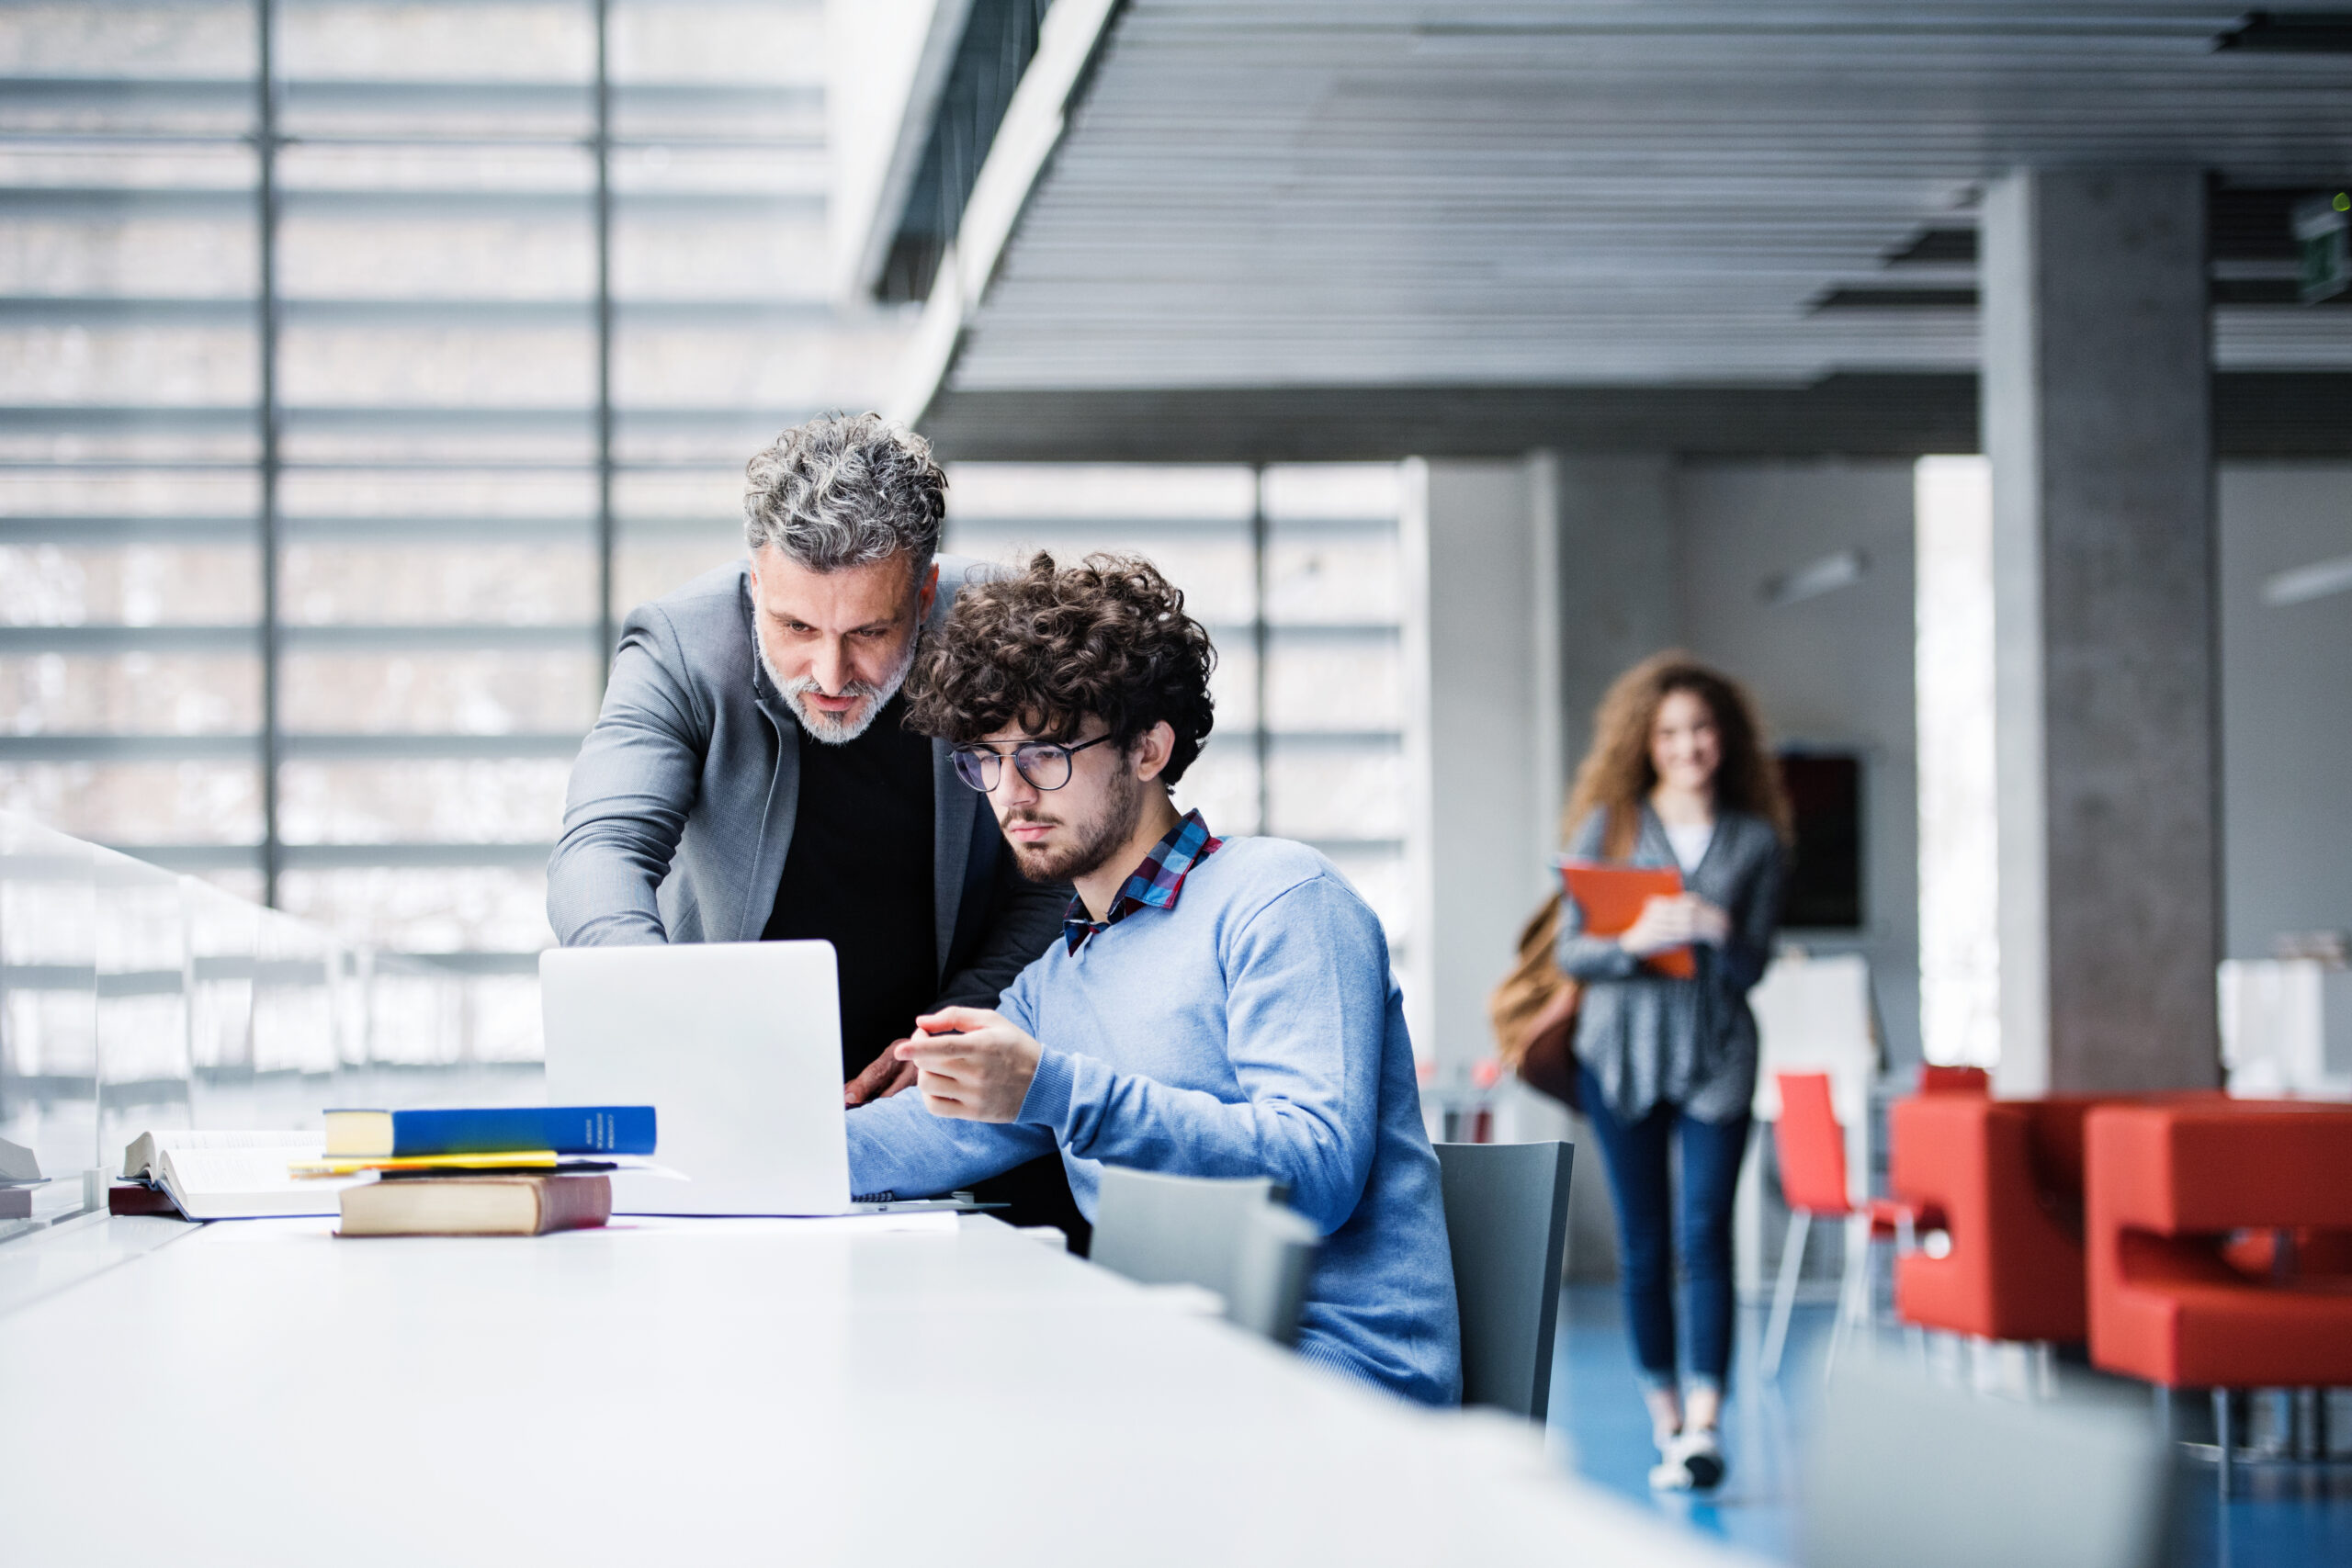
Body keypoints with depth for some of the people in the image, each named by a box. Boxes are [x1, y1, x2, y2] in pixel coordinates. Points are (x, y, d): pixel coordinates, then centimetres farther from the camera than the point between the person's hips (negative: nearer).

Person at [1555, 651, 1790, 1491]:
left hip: (1715, 1058, -1)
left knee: (1705, 1233, -11)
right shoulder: (1608, 826, 4)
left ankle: (1704, 1426, -16)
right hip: (1622, 1051, 1)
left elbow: (1752, 967, 0)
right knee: (1643, 1242, 5)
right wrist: (1634, 942, -21)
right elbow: (1570, 948, -1)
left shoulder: (1757, 840, 6)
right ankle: (1663, 1412, 15)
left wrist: (1719, 933, -21)